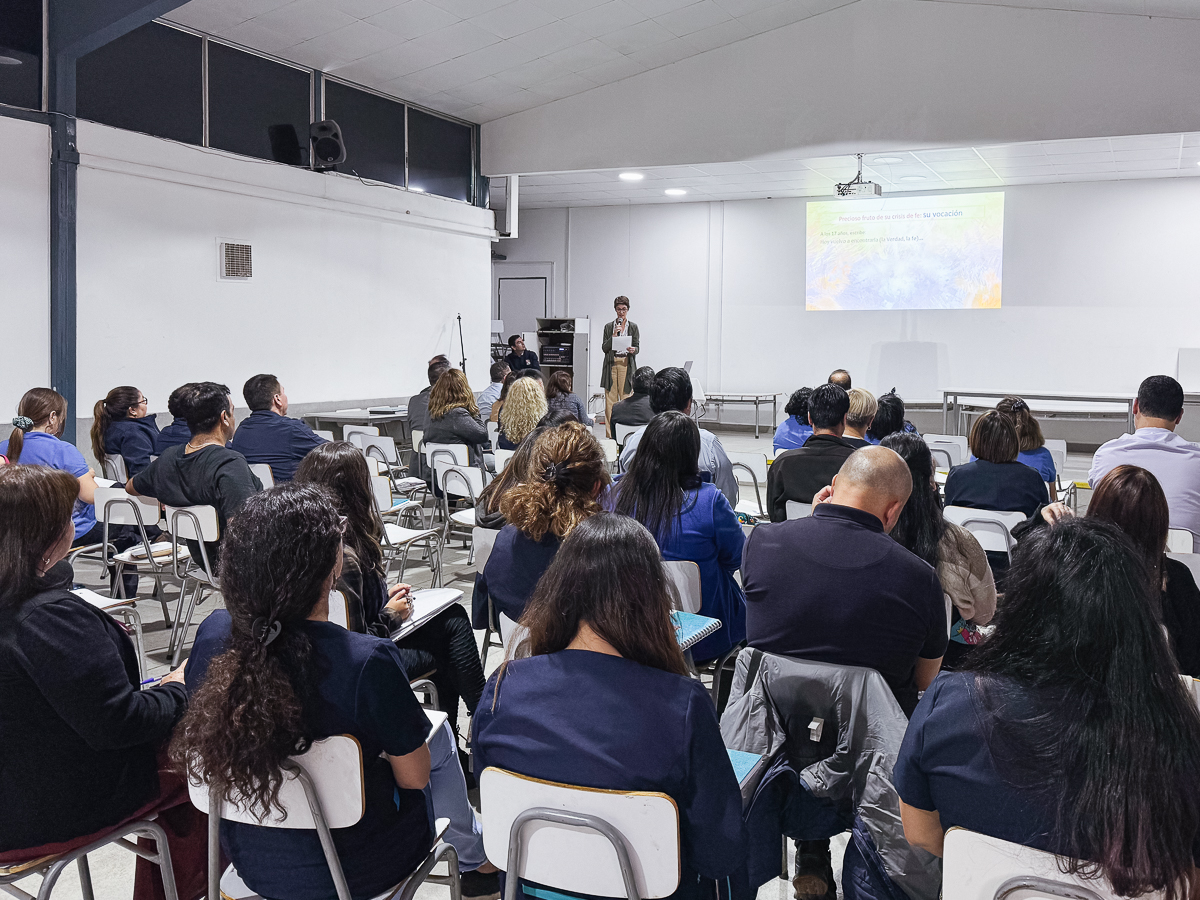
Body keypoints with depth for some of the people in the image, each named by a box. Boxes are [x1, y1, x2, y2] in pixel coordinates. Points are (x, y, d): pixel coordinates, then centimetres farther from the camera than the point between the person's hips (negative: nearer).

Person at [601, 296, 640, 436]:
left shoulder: (633, 327, 10)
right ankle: (610, 434, 0)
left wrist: (633, 350, -16)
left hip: (626, 364, -1)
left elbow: (637, 348, 6)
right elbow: (604, 348, 5)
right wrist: (614, 335, -8)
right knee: (610, 398, -3)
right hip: (611, 364, 1)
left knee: (626, 398, -6)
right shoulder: (608, 327, 11)